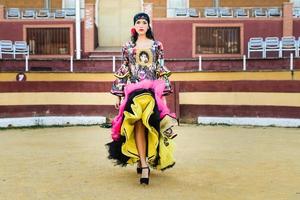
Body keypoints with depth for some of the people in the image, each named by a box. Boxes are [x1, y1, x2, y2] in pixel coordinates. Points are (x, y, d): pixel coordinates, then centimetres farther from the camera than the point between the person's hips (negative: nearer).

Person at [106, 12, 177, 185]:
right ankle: (144, 165, -17)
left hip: (152, 89, 0)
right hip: (133, 89, 0)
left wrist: (163, 93, 0)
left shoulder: (157, 45, 10)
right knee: (138, 124, -15)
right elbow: (123, 72, 13)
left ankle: (141, 160, 11)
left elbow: (161, 70, 8)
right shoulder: (127, 47, 12)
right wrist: (119, 95, 9)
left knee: (149, 124, -9)